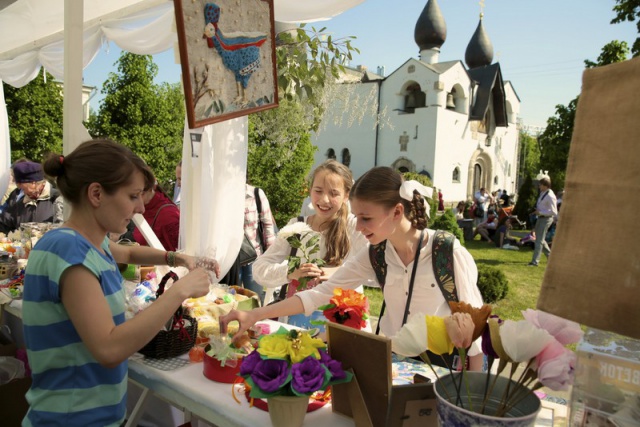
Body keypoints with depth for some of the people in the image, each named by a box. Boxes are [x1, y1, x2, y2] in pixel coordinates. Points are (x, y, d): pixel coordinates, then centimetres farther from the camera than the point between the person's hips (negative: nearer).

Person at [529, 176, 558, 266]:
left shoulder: (550, 196, -21)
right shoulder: (542, 192, 6)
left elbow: (554, 212, -21)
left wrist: (540, 212, -22)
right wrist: (537, 210, 5)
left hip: (546, 219, -10)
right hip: (540, 218, 10)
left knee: (539, 240, -6)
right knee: (540, 239, 20)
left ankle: (535, 261, -1)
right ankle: (550, 255, 36)